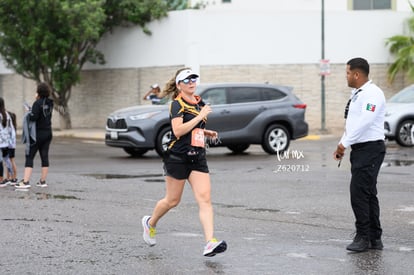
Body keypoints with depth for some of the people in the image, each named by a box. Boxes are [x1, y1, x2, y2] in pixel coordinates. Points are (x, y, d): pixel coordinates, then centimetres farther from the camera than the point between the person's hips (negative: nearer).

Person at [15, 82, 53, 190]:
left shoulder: (38, 103, -16)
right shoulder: (49, 103, 6)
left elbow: (33, 117, -22)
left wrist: (29, 113, -2)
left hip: (38, 133, -7)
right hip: (48, 133, 7)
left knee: (29, 157, -5)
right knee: (44, 157, 10)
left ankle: (26, 181, -12)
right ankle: (43, 181, 13)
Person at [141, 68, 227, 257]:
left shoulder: (199, 103, 13)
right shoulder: (177, 104, -10)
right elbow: (178, 130, -23)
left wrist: (206, 133, 10)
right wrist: (200, 116, -22)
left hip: (198, 158, 6)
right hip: (178, 158, -6)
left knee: (205, 198, -10)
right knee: (173, 200, 8)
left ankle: (210, 243, -18)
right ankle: (150, 223, 37)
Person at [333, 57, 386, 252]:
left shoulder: (372, 93, -14)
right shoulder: (357, 94, 18)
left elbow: (366, 121, -24)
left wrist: (345, 143, -20)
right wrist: (342, 145, 12)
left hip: (371, 148, -10)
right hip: (360, 149, 10)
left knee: (359, 192, -12)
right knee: (368, 194, 11)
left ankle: (363, 237, -7)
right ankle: (375, 239, 16)